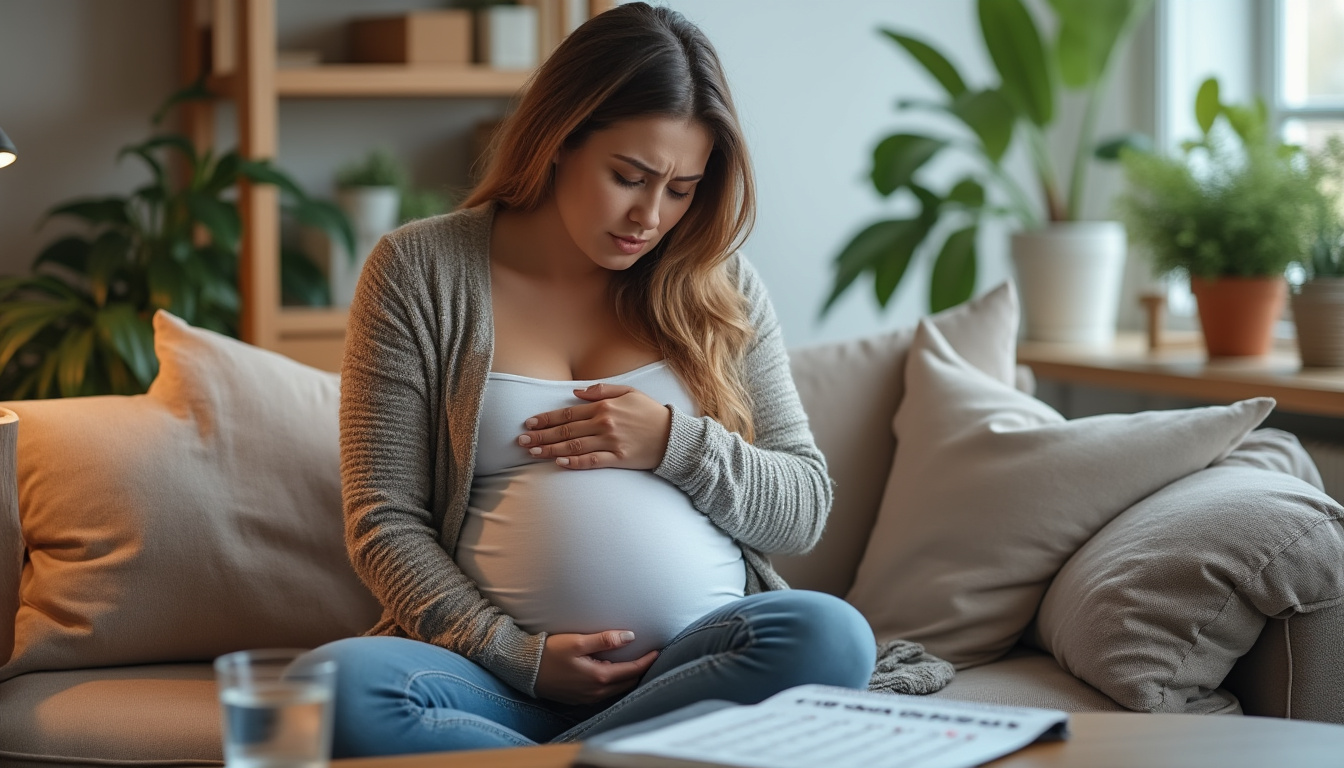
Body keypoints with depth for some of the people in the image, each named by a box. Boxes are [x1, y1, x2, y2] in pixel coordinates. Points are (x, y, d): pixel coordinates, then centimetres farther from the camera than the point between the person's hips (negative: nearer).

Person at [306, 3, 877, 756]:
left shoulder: (718, 283, 11)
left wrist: (675, 444, -7)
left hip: (701, 655, 2)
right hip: (503, 663, -2)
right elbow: (385, 523, 1)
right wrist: (514, 655, -12)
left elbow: (805, 509, 11)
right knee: (341, 686, -33)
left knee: (829, 636, -32)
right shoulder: (420, 271, 4)